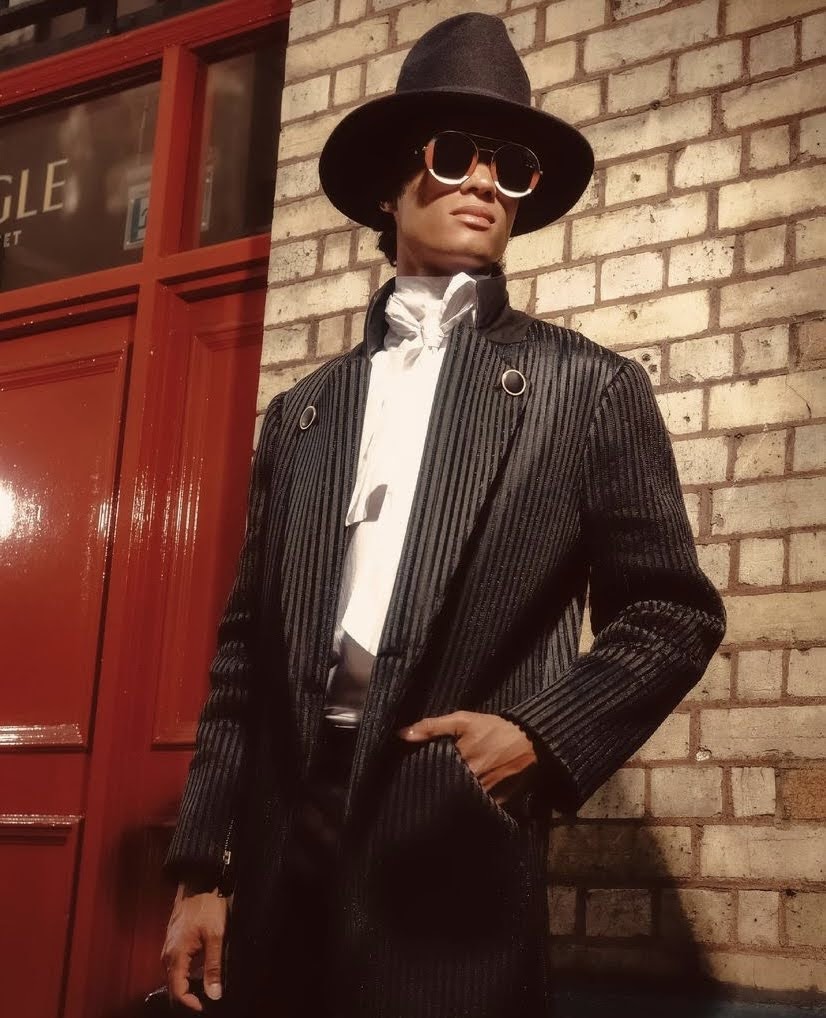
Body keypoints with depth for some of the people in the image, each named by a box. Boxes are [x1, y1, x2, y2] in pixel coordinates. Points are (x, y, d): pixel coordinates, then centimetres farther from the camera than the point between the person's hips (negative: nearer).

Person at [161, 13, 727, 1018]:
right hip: (283, 853, 4)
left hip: (458, 857, -3)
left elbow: (673, 611, 4)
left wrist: (545, 737, -11)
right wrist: (203, 867, 7)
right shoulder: (300, 410, 14)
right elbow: (247, 646, 12)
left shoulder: (588, 385, 5)